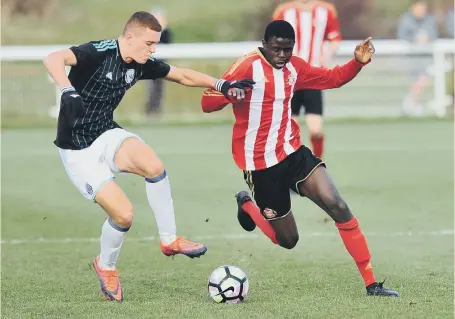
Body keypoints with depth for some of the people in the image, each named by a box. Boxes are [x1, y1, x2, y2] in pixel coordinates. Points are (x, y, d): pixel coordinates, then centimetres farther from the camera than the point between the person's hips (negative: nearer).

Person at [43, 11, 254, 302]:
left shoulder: (141, 64, 0)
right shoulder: (99, 53, -22)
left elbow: (184, 76, 12)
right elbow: (53, 59, -38)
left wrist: (221, 85, 1)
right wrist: (68, 91, -54)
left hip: (106, 135, 6)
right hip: (78, 151, -6)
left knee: (154, 166, -27)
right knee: (124, 214, -16)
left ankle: (169, 240, -8)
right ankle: (106, 267, 16)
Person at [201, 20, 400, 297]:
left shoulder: (294, 67, 5)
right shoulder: (249, 66, -16)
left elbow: (332, 78, 19)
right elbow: (208, 103, -20)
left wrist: (358, 62, -1)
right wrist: (228, 93, -43)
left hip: (292, 153, 5)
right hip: (260, 164, -5)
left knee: (339, 208, -14)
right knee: (288, 240, 4)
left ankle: (371, 283, -10)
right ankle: (247, 205, 35)